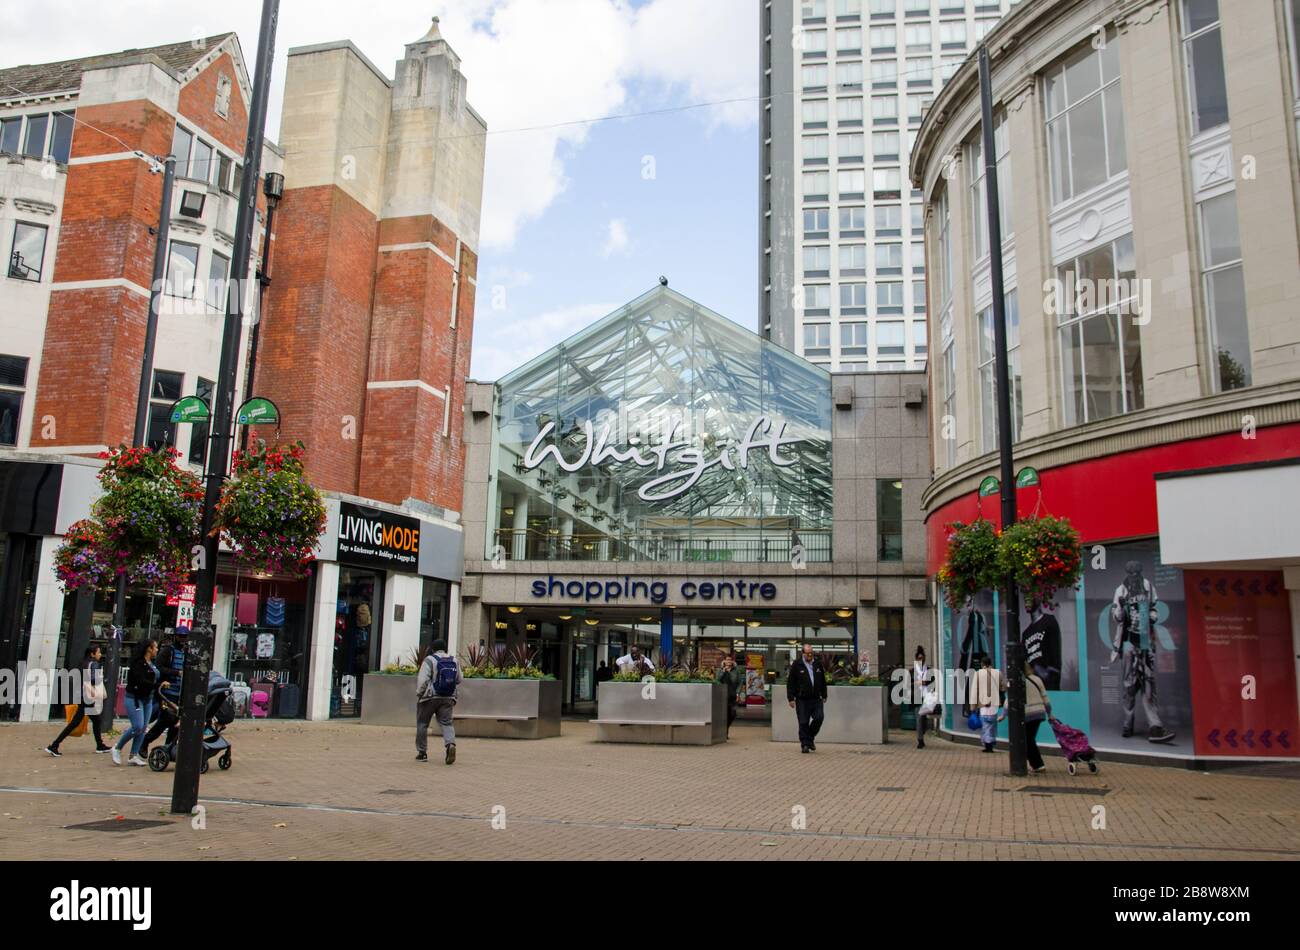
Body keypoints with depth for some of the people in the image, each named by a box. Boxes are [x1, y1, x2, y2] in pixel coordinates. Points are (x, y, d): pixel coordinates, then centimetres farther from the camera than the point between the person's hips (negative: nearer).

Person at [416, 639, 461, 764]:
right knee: (446, 723, 2)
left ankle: (422, 753, 14)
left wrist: (418, 694, -3)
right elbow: (459, 680, 12)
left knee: (422, 724, 10)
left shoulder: (430, 660, -7)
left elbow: (423, 680, -13)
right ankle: (451, 744, -25)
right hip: (447, 698, 4)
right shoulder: (454, 661, 9)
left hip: (429, 698, -3)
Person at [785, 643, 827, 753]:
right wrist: (791, 698, -7)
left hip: (816, 699, 3)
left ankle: (810, 737, 14)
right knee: (803, 723, -1)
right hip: (802, 700, -3)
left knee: (819, 717, -9)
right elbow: (790, 683, -2)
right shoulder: (796, 665, -1)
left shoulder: (818, 664, 12)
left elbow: (823, 681, 21)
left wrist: (824, 696, 18)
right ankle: (805, 745, 7)